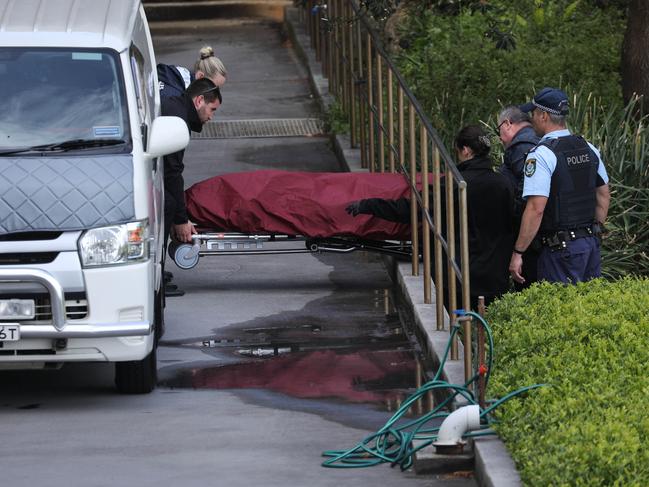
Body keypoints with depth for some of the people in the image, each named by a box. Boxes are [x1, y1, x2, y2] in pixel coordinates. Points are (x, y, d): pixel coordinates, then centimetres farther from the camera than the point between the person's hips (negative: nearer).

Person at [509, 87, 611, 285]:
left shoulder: (542, 155, -15)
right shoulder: (588, 149, 10)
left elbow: (536, 209, -21)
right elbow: (604, 196, 19)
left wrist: (517, 253, -18)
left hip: (561, 247, -8)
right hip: (592, 242, 8)